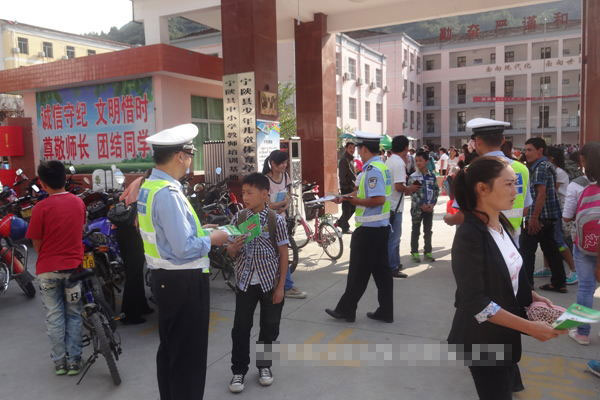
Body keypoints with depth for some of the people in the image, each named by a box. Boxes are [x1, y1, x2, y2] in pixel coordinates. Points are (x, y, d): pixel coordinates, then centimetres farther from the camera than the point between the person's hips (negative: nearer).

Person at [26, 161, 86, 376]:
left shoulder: (41, 208, -13)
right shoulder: (78, 202, -1)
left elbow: (36, 243, -5)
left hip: (48, 269, -2)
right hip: (74, 266, 3)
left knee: (54, 316, 10)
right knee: (73, 315, 12)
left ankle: (59, 362, 18)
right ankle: (74, 361, 15)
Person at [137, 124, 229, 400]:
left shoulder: (149, 186, 7)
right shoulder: (169, 193, -24)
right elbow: (184, 248, -27)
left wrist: (201, 232, 9)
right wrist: (211, 239, -10)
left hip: (165, 278, 10)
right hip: (184, 282, -10)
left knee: (170, 348, 23)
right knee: (190, 354, 5)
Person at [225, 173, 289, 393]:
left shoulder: (276, 220, -10)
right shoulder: (238, 218, -3)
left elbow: (283, 254, -6)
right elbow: (230, 253, 5)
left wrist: (280, 286, -7)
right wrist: (234, 247, -20)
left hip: (270, 282, -1)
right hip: (245, 281, 2)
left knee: (269, 326, 11)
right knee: (241, 327, 6)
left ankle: (264, 365, 32)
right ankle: (239, 370, 23)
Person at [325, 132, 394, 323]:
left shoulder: (372, 169, -18)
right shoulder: (382, 166, 12)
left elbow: (378, 199, -26)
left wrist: (352, 200, -17)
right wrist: (354, 196, 11)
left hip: (368, 229, -10)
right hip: (382, 226, 10)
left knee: (358, 272, 2)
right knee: (382, 270, 13)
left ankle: (346, 310, 15)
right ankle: (385, 312, 21)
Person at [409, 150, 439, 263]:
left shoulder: (432, 176, 4)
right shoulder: (413, 177, -6)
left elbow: (436, 190, 5)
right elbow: (413, 193, -10)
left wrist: (432, 204, -7)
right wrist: (422, 205, -15)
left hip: (429, 208, 3)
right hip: (417, 208, -3)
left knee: (428, 231, 10)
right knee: (416, 231, 4)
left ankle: (427, 252, 20)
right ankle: (414, 252, 12)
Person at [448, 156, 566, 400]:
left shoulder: (502, 225, 3)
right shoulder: (470, 236, -24)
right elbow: (476, 302, -26)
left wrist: (535, 298, 0)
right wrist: (530, 327, -24)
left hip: (504, 334, 8)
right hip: (482, 340, -8)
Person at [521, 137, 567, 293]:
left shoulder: (540, 167, -14)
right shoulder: (547, 165, 16)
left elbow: (541, 194, -22)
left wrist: (534, 218, -22)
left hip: (539, 217, -10)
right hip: (549, 216, 10)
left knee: (526, 250, -2)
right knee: (550, 249, 14)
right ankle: (559, 283, 20)